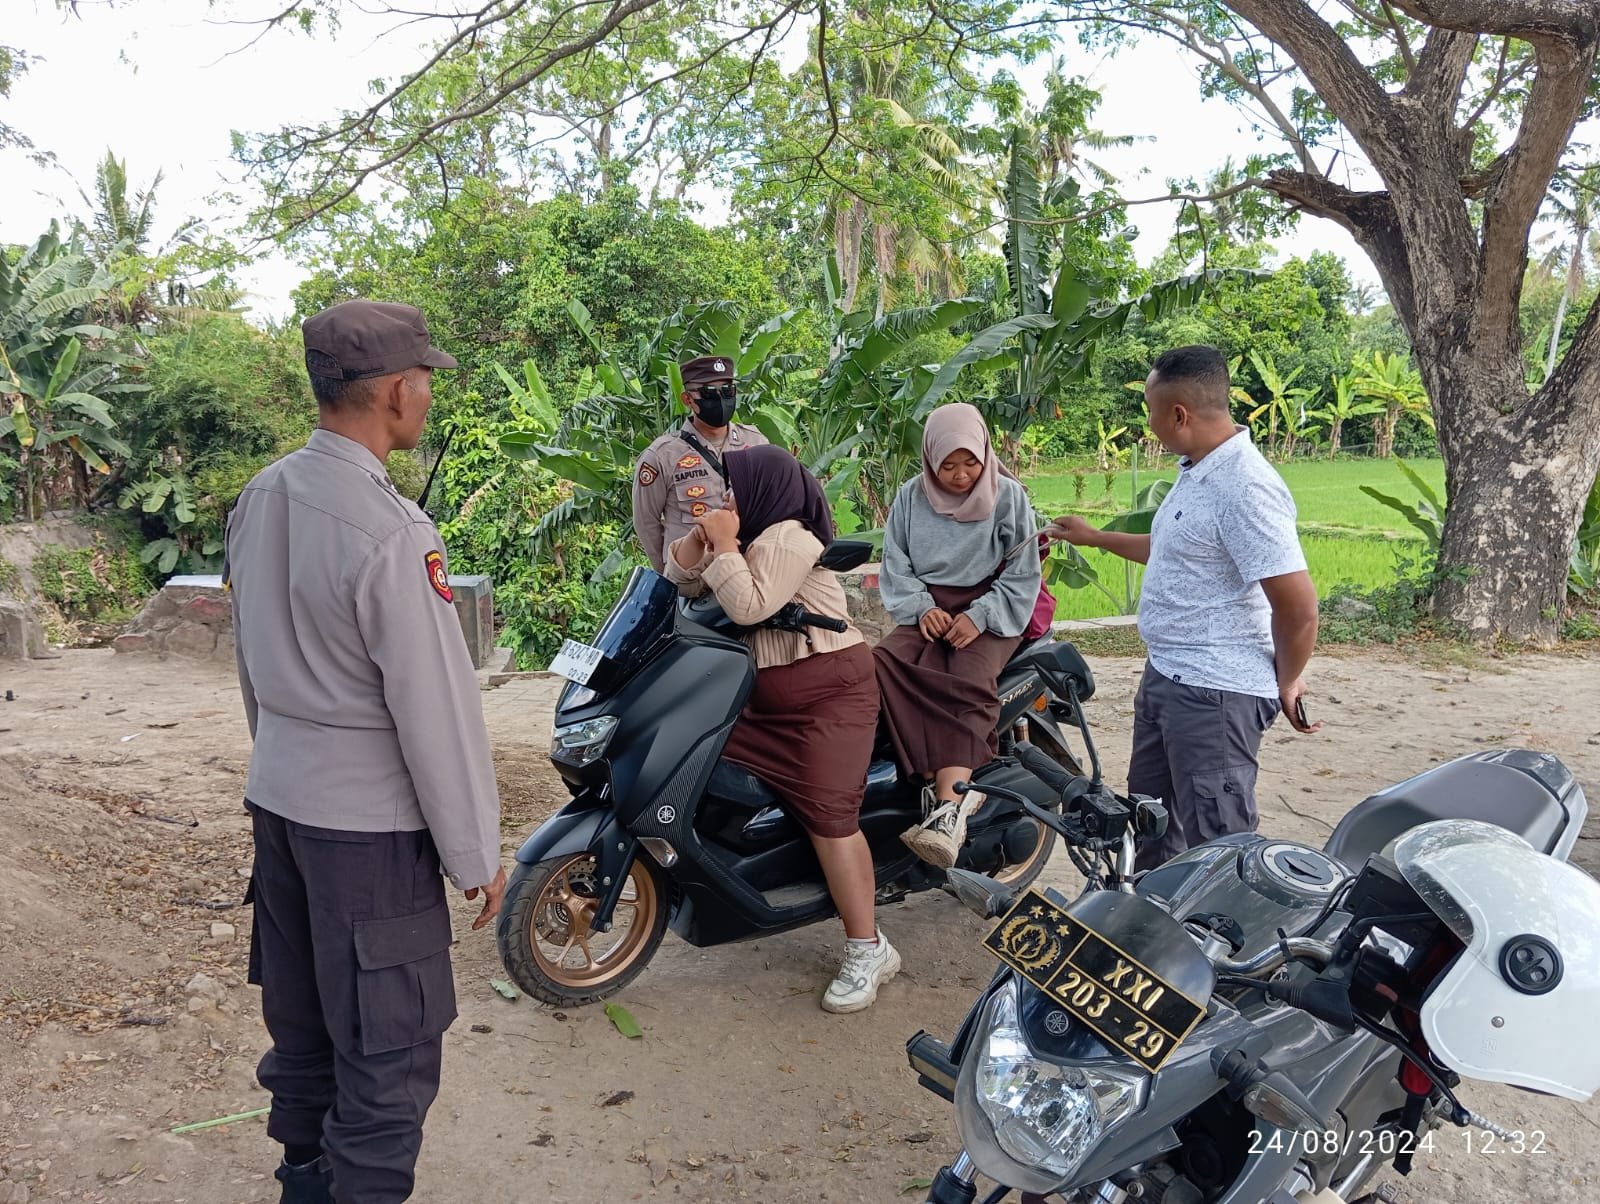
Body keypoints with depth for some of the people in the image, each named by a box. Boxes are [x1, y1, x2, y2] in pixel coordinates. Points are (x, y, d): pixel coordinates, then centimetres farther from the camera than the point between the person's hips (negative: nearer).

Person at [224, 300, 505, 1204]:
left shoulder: (258, 500, 4)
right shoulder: (392, 534, -23)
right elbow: (438, 710, -20)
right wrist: (475, 852, -11)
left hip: (277, 796, 9)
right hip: (368, 819, -9)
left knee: (302, 1018, 22)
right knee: (388, 1045, 5)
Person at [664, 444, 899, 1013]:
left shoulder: (787, 538, -14)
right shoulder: (754, 536, 15)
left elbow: (750, 608, -25)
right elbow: (682, 580, 13)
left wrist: (724, 545, -18)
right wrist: (697, 539, -5)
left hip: (827, 696, -10)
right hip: (767, 699, 10)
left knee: (828, 817, -15)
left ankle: (868, 950, -8)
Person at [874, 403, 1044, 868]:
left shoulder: (1008, 496, 1)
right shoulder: (911, 497, 9)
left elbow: (1021, 576, -1)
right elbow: (895, 566, 10)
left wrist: (979, 617, -16)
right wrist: (922, 607, -9)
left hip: (990, 612, -3)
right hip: (928, 608, 3)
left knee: (967, 681, -34)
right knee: (885, 664, -29)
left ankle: (947, 807, -47)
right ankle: (958, 786, -34)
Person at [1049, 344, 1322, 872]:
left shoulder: (1244, 488, -24)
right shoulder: (1196, 471, 10)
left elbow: (1299, 606, -25)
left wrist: (1284, 682, -9)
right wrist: (1094, 537, 34)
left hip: (1216, 693, -11)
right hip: (1167, 675, 11)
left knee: (1216, 842, -2)